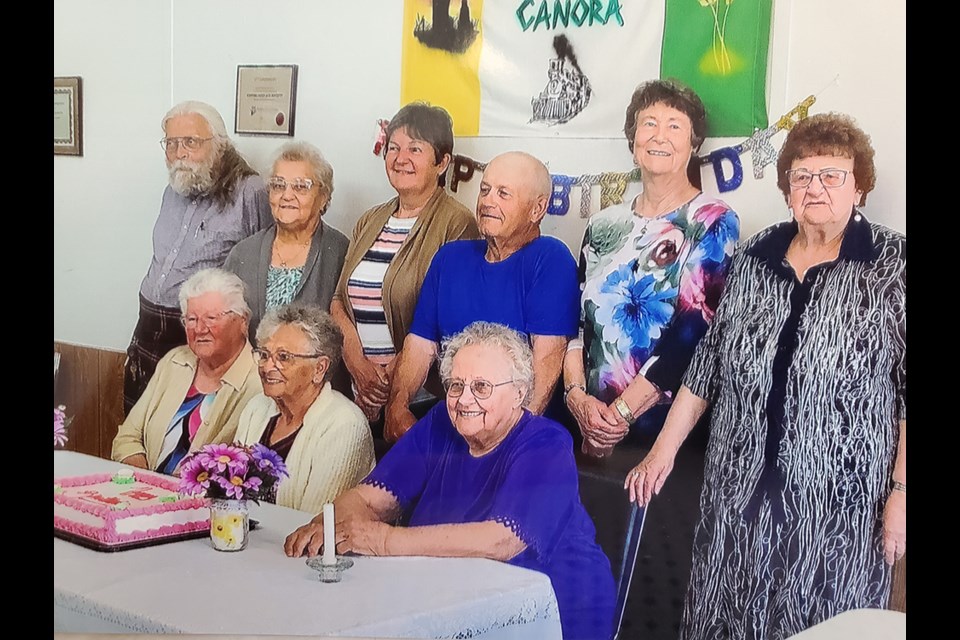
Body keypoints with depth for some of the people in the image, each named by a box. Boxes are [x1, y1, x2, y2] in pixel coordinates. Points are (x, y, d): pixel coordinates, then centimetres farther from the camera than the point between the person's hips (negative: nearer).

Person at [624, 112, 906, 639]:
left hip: (839, 499, -4)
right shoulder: (753, 258, 8)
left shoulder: (894, 265, -4)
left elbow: (904, 386, -7)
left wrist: (902, 489, -12)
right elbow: (708, 362, 12)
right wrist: (664, 450, 10)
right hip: (741, 490, 4)